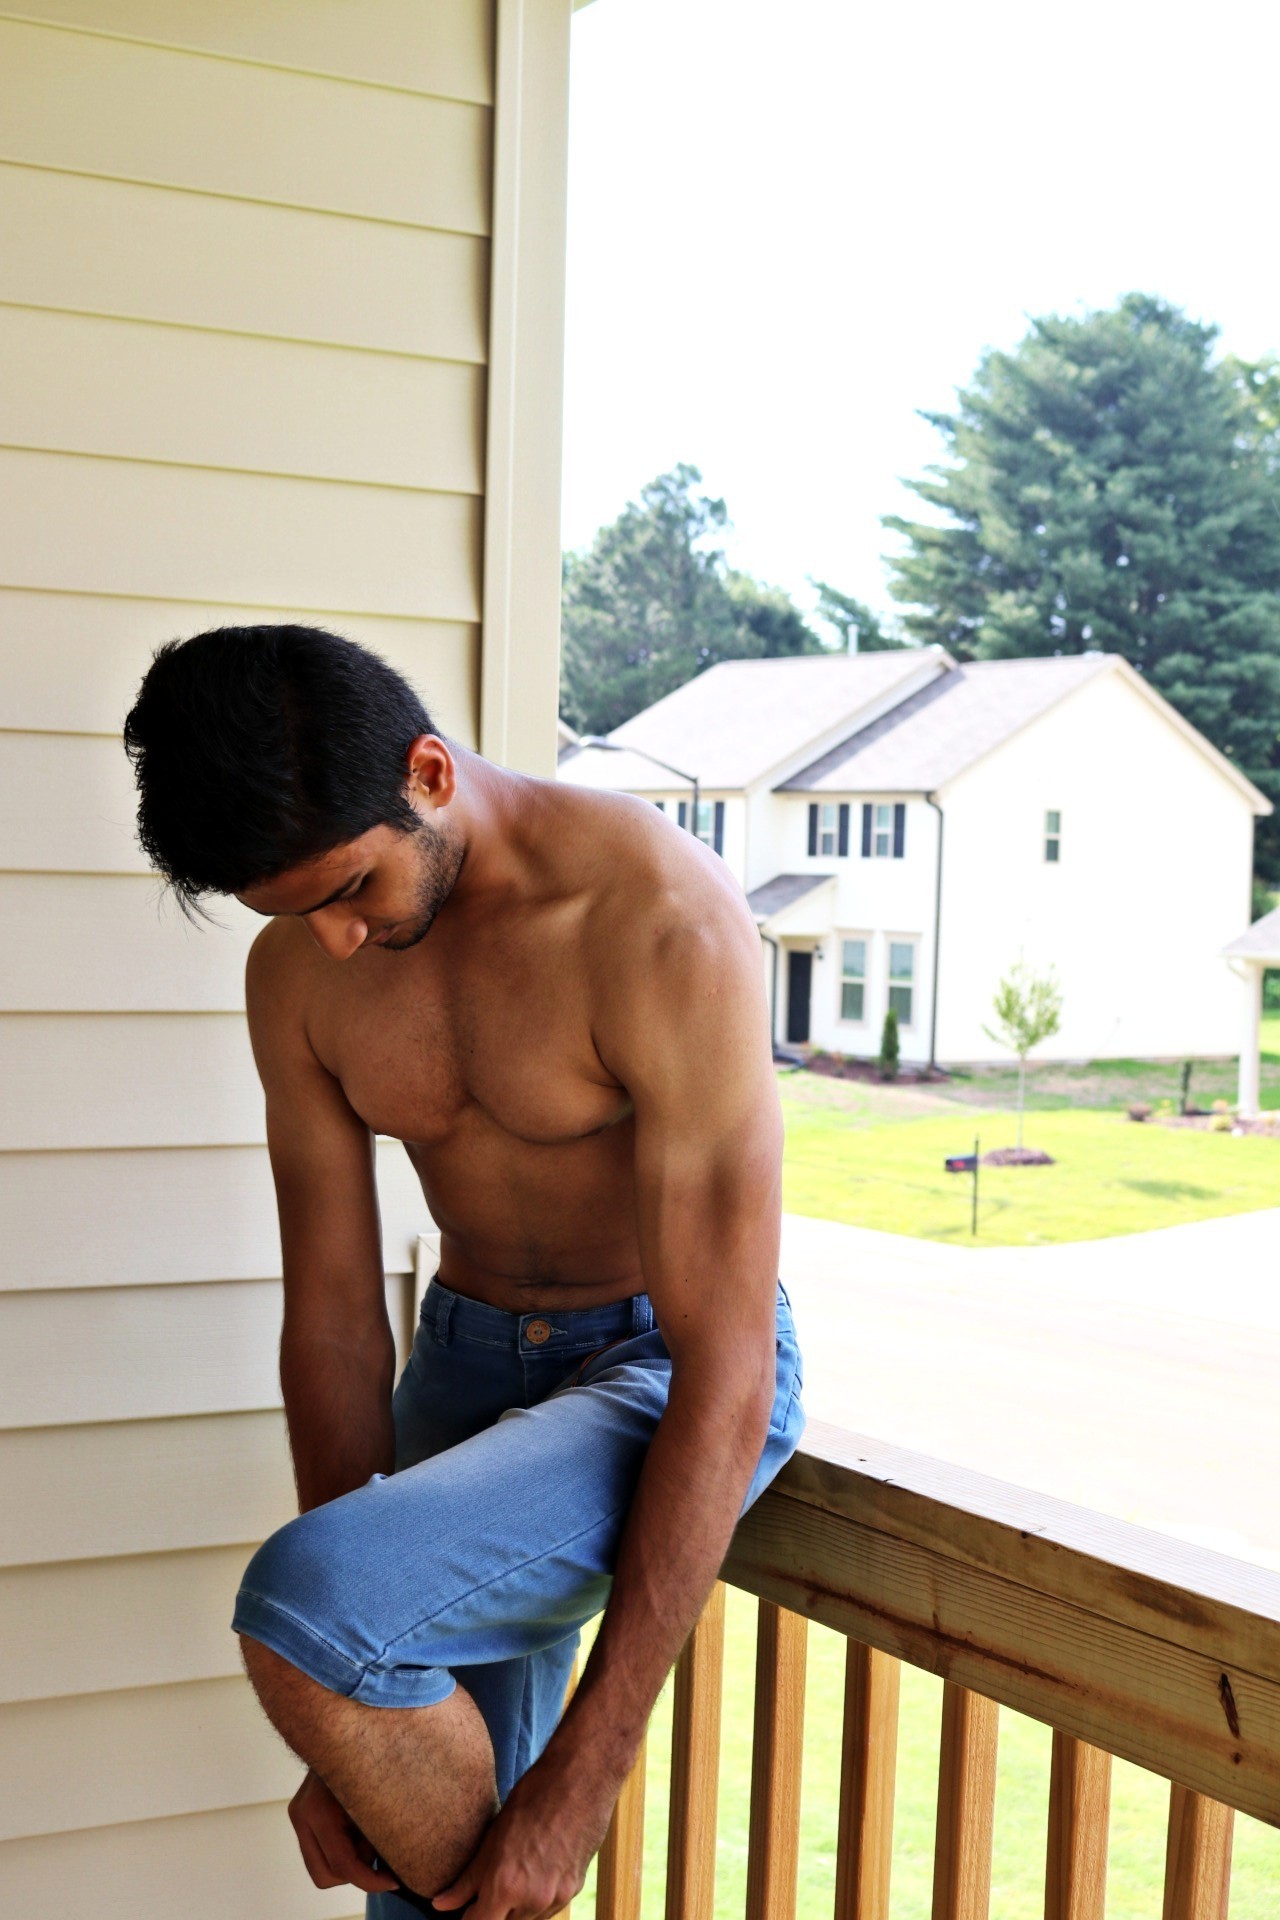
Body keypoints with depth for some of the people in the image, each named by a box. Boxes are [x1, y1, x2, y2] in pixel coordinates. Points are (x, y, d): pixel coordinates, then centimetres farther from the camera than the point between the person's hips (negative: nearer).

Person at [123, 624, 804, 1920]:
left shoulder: (662, 924, -27)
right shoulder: (298, 967, -7)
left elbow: (728, 1373, -26)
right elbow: (334, 1318, -4)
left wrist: (586, 1776, -25)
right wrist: (357, 1733, -9)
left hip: (669, 1374, -5)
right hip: (468, 1360, 6)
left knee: (298, 1611, -27)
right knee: (433, 1811, 7)